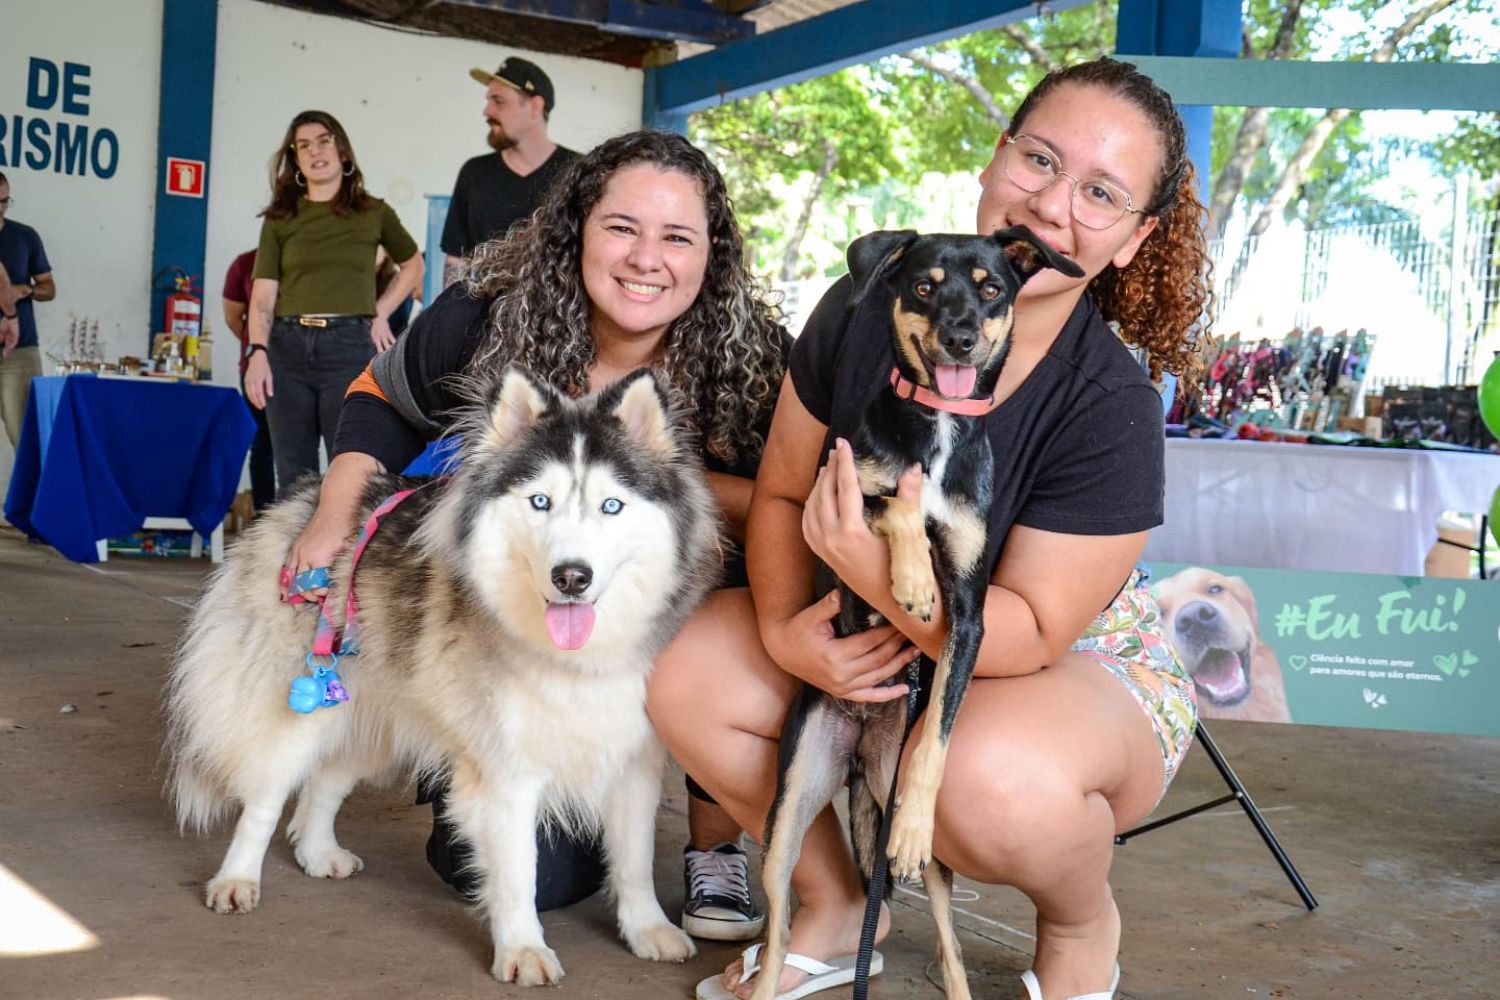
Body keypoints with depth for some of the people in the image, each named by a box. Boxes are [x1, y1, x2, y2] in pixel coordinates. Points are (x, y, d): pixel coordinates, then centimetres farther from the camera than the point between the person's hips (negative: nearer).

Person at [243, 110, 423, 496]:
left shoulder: (374, 213, 9)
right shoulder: (280, 219, 9)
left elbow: (413, 265, 23)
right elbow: (263, 294, 3)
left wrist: (381, 313, 11)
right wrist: (258, 351, -11)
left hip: (349, 347, -1)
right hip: (288, 346, 2)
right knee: (294, 477, 5)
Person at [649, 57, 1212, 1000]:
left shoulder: (1111, 408, -26)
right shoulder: (867, 306, -14)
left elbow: (1030, 633, -26)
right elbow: (782, 491, -2)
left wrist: (880, 574, -42)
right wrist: (784, 625, -20)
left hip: (1076, 666, -5)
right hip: (884, 643, 5)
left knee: (991, 781, -38)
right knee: (691, 678, -14)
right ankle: (838, 905, 10)